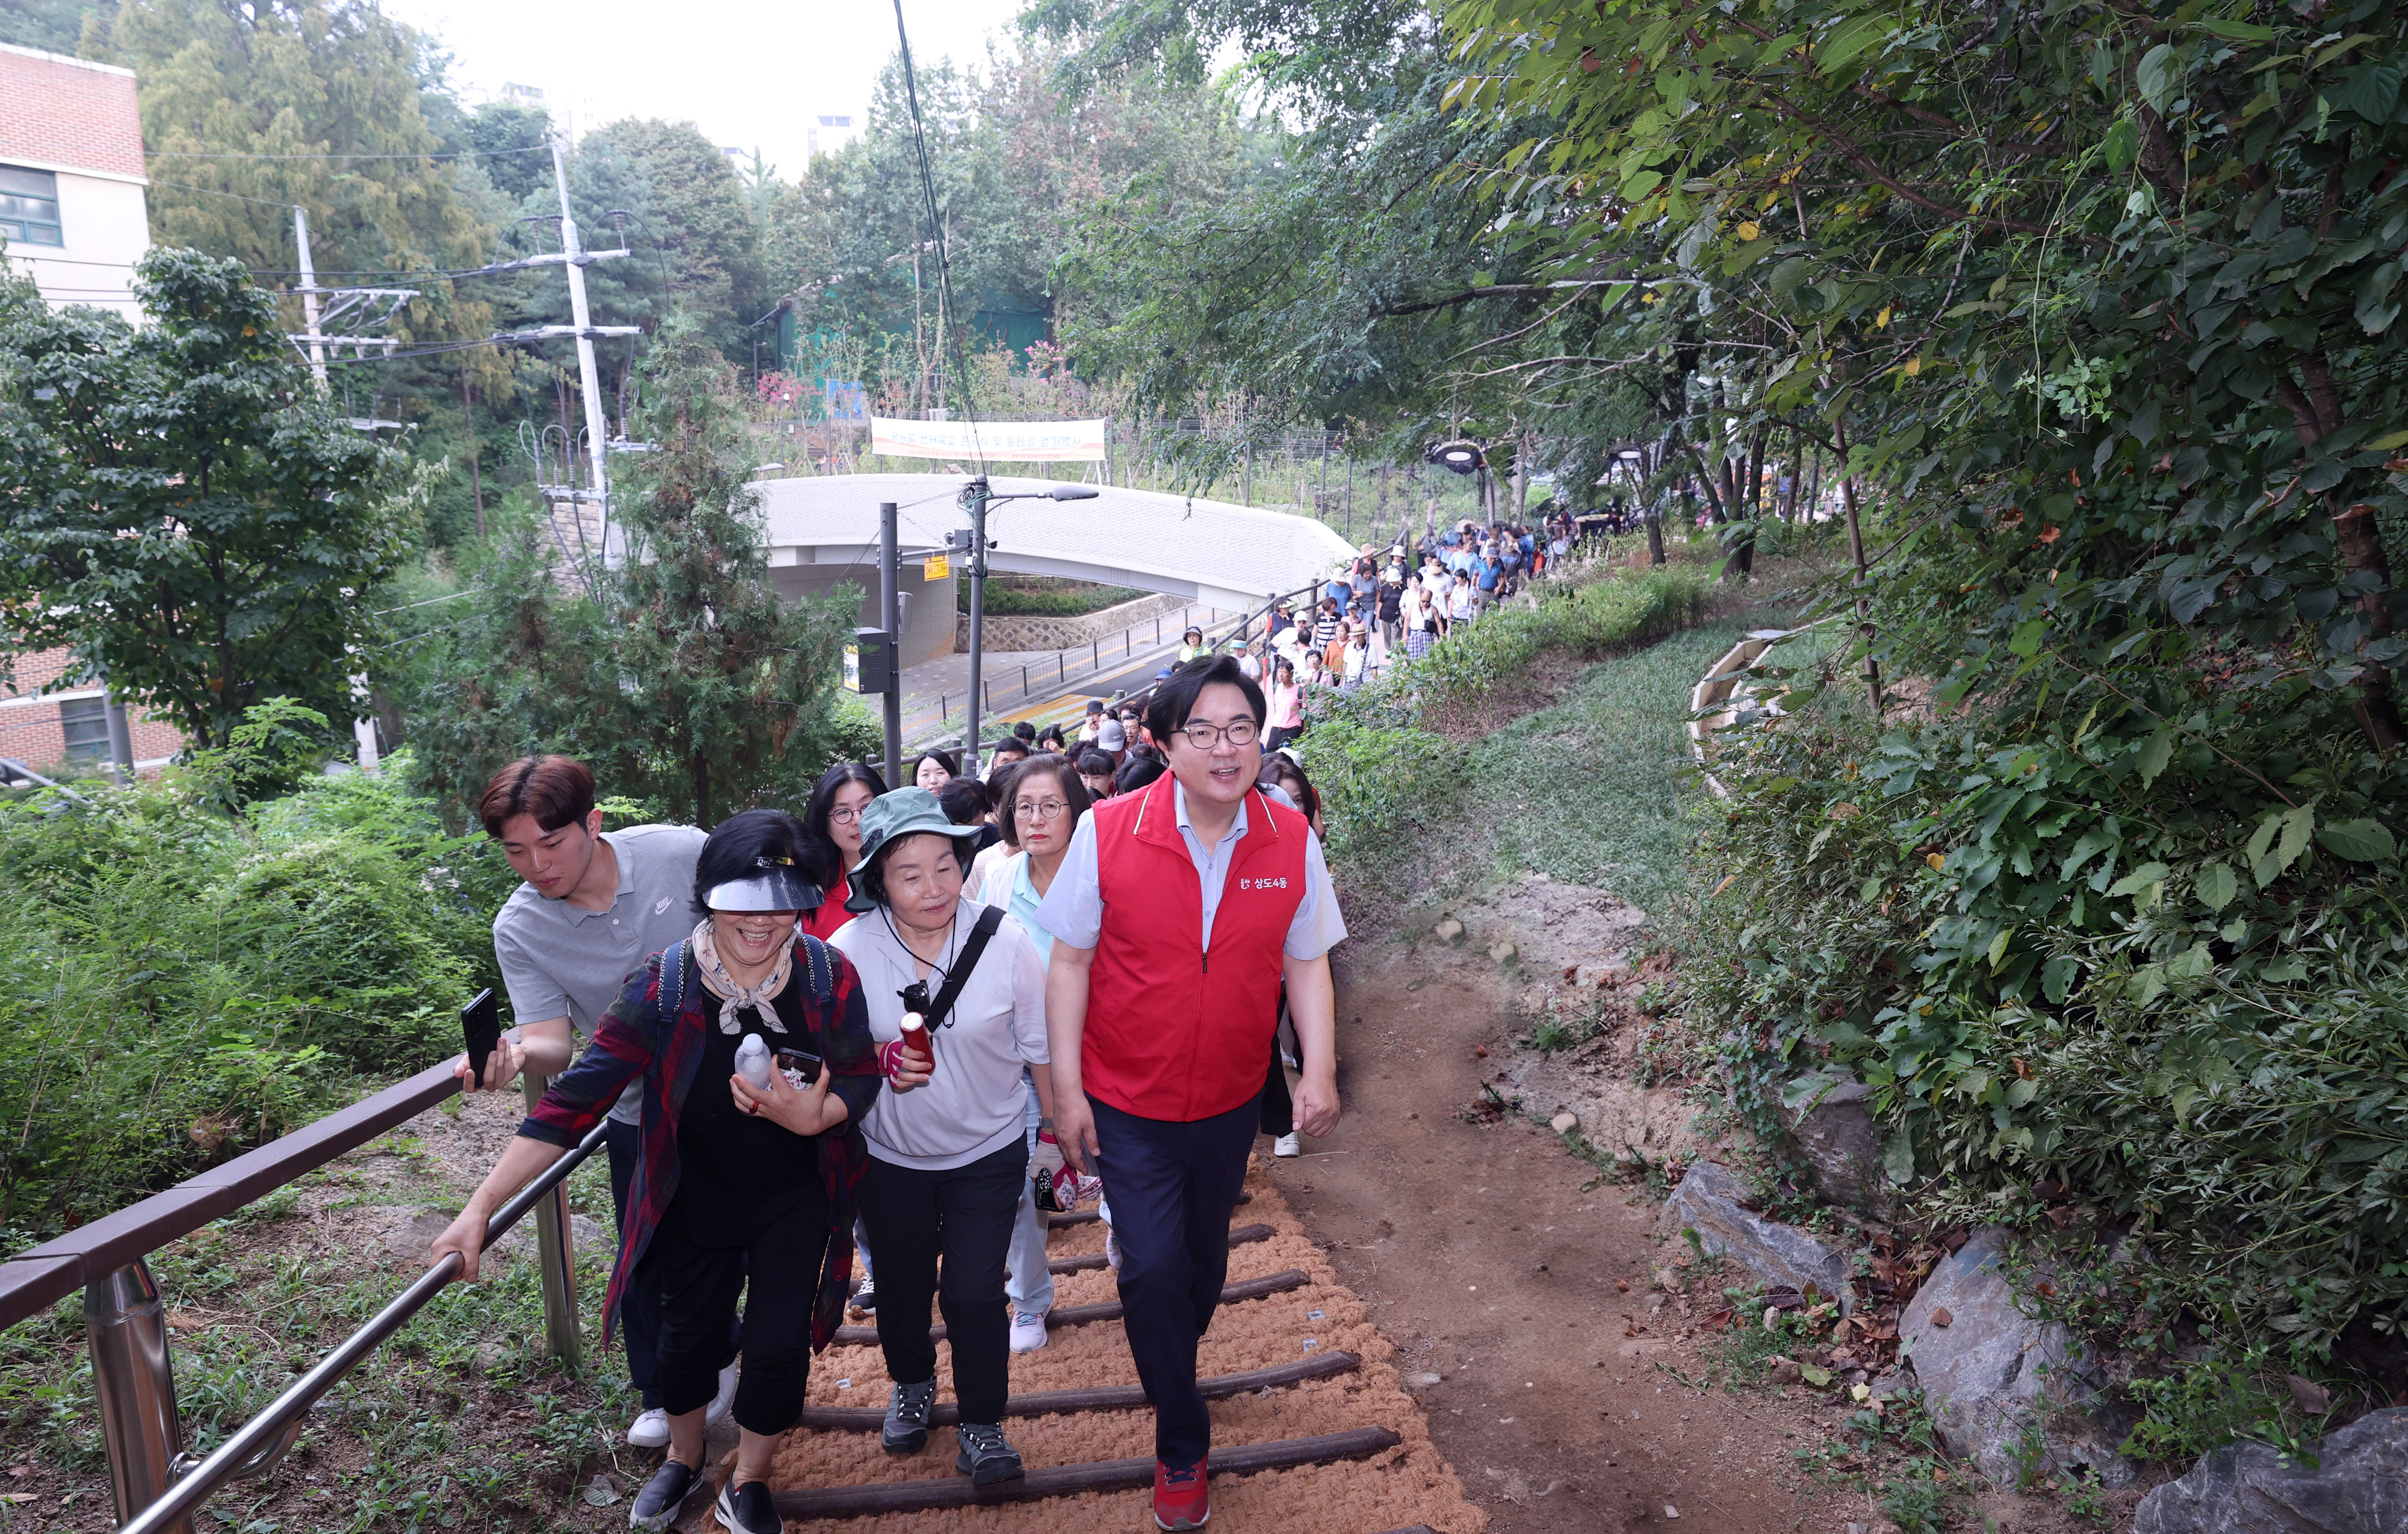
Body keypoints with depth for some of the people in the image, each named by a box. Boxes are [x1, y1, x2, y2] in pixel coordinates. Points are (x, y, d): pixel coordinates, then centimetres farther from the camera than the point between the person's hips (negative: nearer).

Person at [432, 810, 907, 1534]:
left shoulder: (829, 977, -20)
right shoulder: (663, 986, -22)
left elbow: (861, 1079, -10)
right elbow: (575, 1099, -22)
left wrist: (816, 1115, -35)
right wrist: (480, 1208, -25)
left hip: (795, 1202, 0)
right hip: (695, 1199, 1)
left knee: (778, 1344, 1)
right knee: (689, 1334, 16)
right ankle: (683, 1459, 49)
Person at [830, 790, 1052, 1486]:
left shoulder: (1003, 940, -18)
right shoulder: (848, 952, -18)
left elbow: (1040, 1049, -6)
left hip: (988, 1153, -1)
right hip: (891, 1157, 2)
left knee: (974, 1292, -2)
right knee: (903, 1284, 20)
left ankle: (983, 1424, 24)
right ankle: (912, 1386, 50)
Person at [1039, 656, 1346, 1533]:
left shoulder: (1292, 842, -9)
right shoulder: (1108, 833, -16)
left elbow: (1306, 962, 1)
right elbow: (1070, 963, -9)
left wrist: (1320, 1070, -7)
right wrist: (1067, 1090, -9)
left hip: (1230, 1104, 3)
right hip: (1128, 1104, -3)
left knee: (1203, 1255, 20)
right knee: (1153, 1267, -4)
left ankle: (1169, 1368, 52)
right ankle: (1183, 1450, 19)